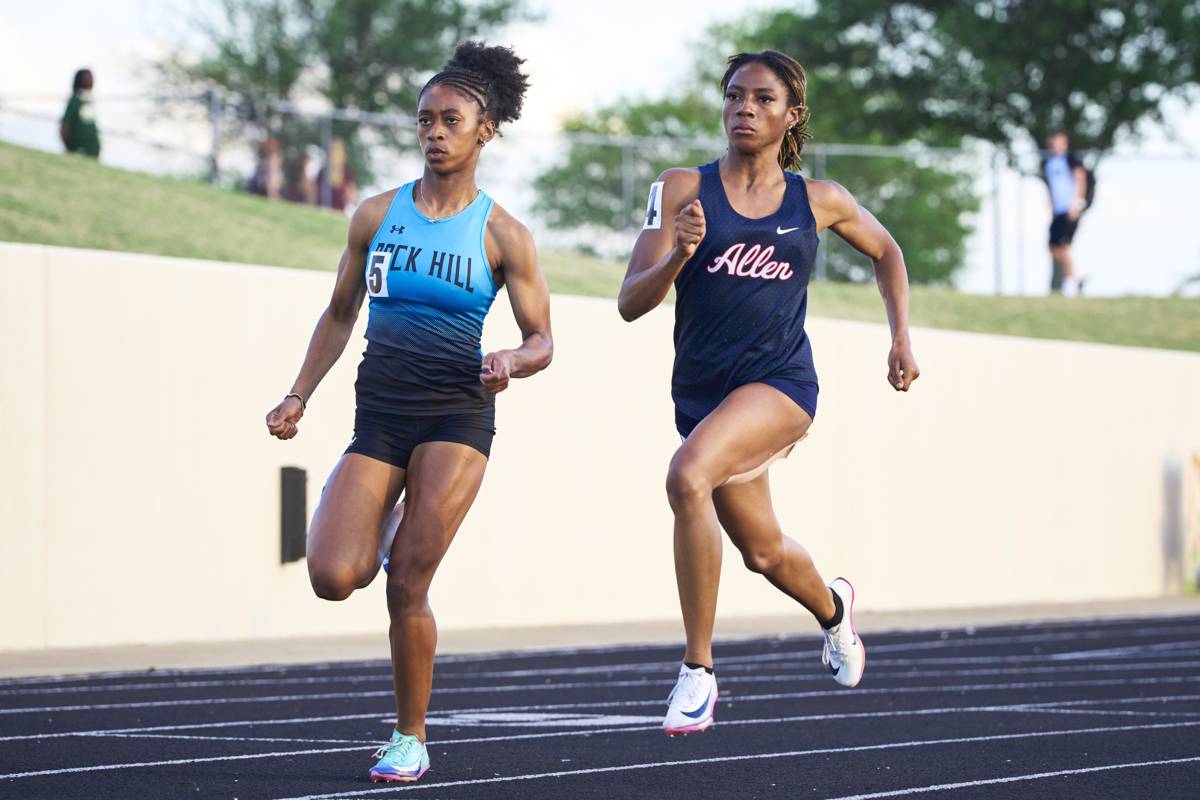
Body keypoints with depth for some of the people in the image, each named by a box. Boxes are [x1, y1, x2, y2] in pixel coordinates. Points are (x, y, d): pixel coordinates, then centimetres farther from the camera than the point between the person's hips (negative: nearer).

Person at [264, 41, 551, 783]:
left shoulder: (502, 234, 0)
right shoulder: (377, 215, 7)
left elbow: (542, 339, 3)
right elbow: (340, 315, 17)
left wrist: (511, 362, -19)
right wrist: (299, 396, 7)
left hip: (458, 414, -3)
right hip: (379, 414, 3)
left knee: (407, 584, -10)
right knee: (333, 578, -14)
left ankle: (411, 740, 8)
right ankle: (384, 524, 24)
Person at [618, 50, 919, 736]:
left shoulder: (817, 201, 2)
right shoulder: (684, 190, -2)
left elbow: (887, 251, 22)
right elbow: (630, 304, -7)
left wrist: (902, 338, 14)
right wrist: (678, 256, -25)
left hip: (781, 382, -3)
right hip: (703, 391, 3)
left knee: (689, 475, -31)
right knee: (765, 553, 18)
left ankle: (698, 671, -24)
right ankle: (834, 608, 56)